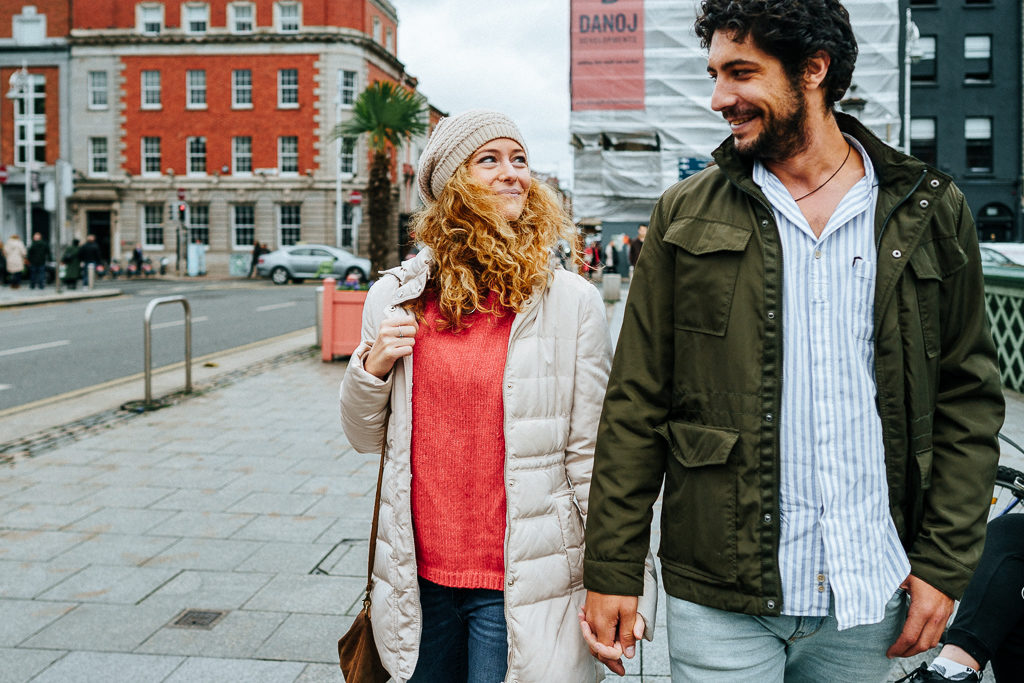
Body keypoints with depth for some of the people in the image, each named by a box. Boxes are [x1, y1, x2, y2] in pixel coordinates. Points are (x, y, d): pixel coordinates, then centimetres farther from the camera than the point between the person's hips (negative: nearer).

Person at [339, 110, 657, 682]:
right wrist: (371, 369, -7)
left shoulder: (573, 301, -7)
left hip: (520, 586, -3)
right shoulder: (395, 297, 2)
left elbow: (591, 457, -6)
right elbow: (367, 438, 11)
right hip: (420, 575, 4)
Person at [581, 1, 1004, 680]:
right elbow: (636, 405, -1)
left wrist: (944, 565, -1)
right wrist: (611, 571, -3)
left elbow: (969, 399, 5)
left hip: (872, 597, 2)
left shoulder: (931, 212, 2)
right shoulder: (686, 215, 0)